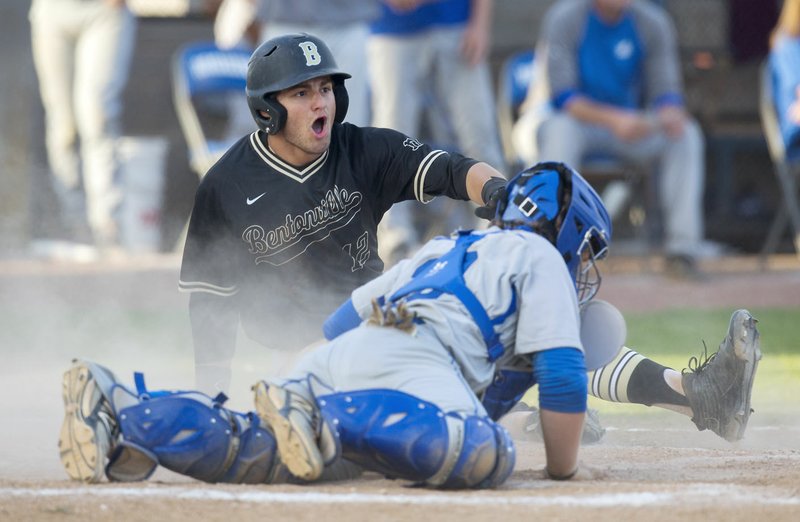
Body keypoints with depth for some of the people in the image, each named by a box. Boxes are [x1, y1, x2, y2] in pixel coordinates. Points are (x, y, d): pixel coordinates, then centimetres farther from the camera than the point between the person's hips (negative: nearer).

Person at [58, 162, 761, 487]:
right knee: (485, 454, -33)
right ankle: (322, 419, -46)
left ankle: (121, 409, -33)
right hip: (408, 364, -8)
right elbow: (562, 373, 6)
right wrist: (564, 469, 15)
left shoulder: (443, 249, 40)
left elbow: (340, 322, 38)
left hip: (335, 355, 8)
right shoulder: (539, 257, 19)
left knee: (259, 453, -12)